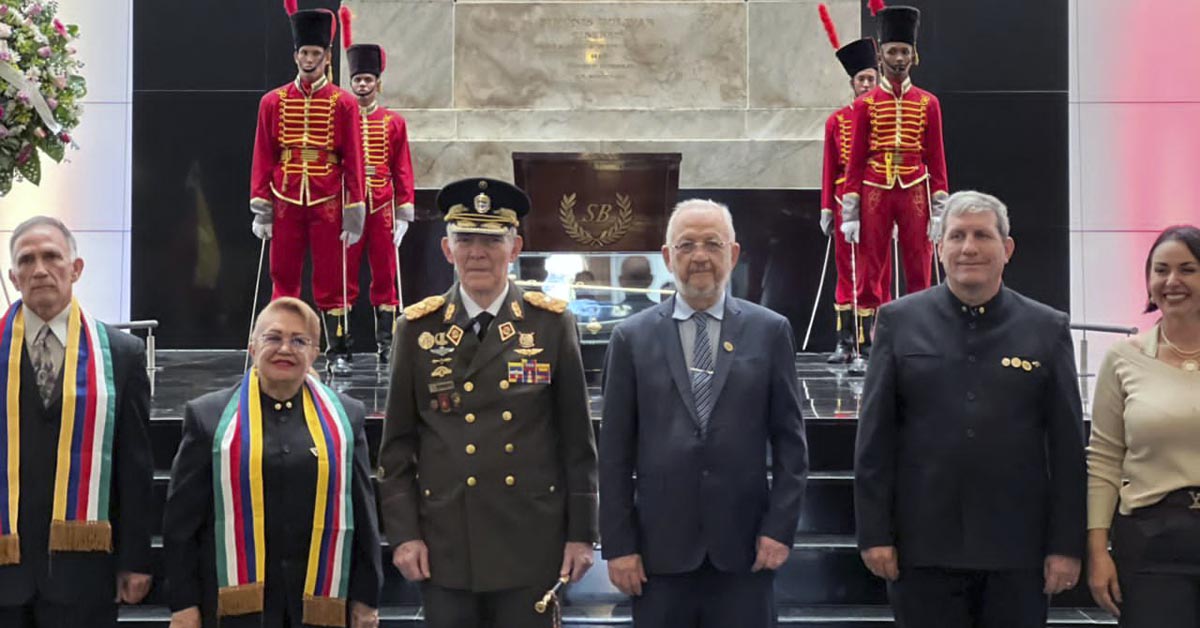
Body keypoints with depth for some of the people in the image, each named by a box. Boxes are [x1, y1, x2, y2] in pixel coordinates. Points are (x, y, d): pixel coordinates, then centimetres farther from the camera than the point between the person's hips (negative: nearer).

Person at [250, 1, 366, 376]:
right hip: (286, 204, 2)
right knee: (283, 279, 6)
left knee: (331, 281, 3)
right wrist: (260, 209, -1)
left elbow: (353, 161, 0)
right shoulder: (273, 102, 5)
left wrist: (354, 214, -4)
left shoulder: (344, 103, 1)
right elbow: (262, 159, 5)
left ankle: (338, 353, 9)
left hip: (328, 205, -1)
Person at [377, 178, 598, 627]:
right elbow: (397, 444, 5)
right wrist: (403, 533, -1)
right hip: (444, 545, 1)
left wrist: (581, 533, 1)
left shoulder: (552, 324, 1)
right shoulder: (418, 329, 3)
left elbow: (577, 439, 2)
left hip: (531, 543, 0)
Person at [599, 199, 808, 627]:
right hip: (659, 549, 0)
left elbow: (790, 442, 4)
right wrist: (619, 544, -1)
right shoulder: (632, 337, 3)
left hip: (744, 549, 0)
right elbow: (615, 452, 2)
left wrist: (780, 528, -3)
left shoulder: (770, 331, 3)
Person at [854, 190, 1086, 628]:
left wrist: (1067, 544, -1)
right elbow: (874, 438, 1)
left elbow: (1068, 446, 3)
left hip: (1018, 550, 1)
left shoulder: (1048, 329, 4)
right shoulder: (899, 321, 3)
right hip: (923, 549, 0)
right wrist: (874, 534, -3)